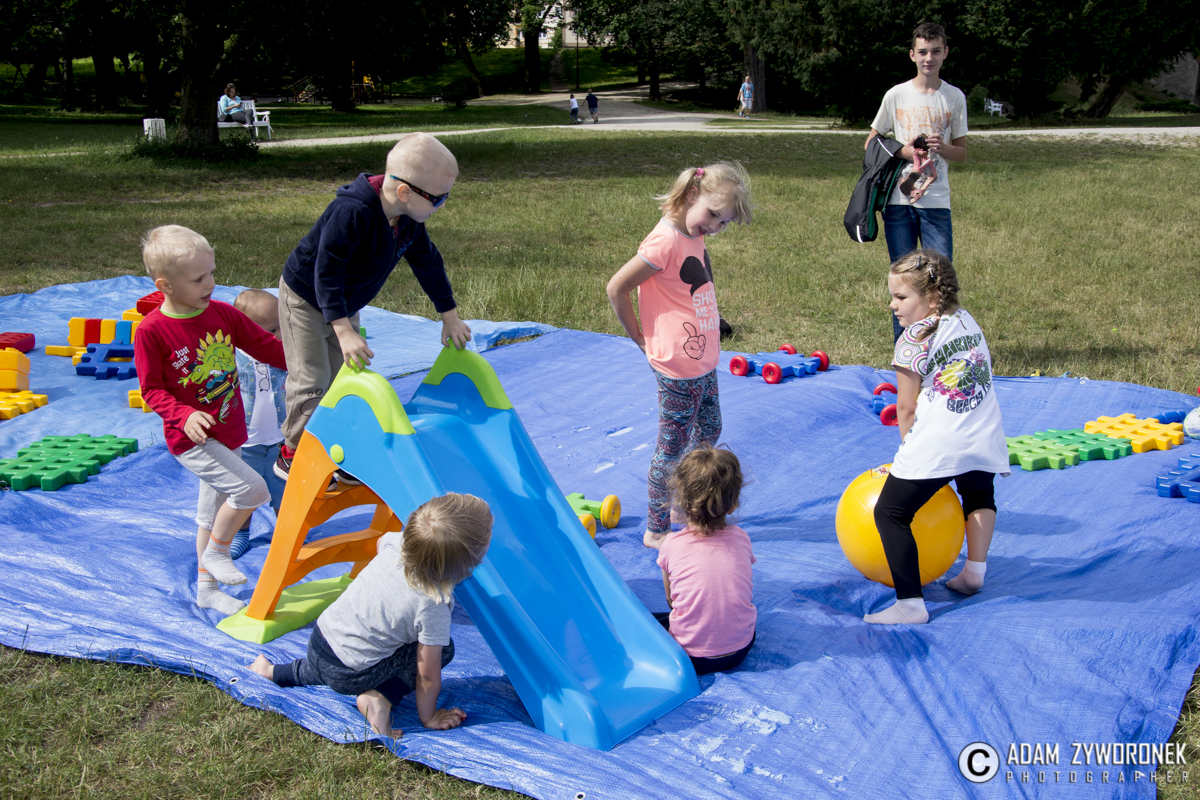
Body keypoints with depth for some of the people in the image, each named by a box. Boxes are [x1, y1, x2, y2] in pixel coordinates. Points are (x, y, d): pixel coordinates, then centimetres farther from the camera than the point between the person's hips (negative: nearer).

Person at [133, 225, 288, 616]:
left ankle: (206, 588, 35)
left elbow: (266, 346, 6)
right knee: (251, 488, -20)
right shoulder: (151, 330, -16)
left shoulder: (223, 313, -1)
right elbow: (152, 389, -12)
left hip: (229, 432, 6)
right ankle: (215, 552, 5)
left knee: (214, 513, 18)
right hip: (191, 438, -6)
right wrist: (184, 416, -28)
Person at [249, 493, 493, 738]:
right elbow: (427, 676, -18)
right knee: (442, 648, -2)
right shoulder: (433, 607, -28)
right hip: (350, 676, -7)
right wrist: (428, 717, -1)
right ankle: (380, 699, -6)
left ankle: (274, 671, 44)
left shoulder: (394, 542, -14)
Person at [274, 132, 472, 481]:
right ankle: (291, 454, 10)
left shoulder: (409, 219, -11)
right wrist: (344, 331, -43)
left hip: (345, 305, 8)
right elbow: (326, 270, -37)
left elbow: (428, 263, 3)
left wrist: (450, 316, 6)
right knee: (313, 382, -8)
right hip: (305, 298, -8)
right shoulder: (352, 213, -37)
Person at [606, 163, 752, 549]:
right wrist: (642, 338, -8)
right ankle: (656, 530, 18)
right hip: (678, 367, -9)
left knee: (709, 433, 22)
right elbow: (616, 288, -19)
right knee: (673, 448, 3)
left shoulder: (692, 236, 5)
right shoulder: (666, 241, -22)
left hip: (703, 361, 9)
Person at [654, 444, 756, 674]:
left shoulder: (672, 545, -12)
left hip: (692, 658, -2)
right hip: (740, 650, 3)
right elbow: (744, 594, 8)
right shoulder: (741, 539, -5)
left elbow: (671, 600, 1)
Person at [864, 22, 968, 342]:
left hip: (937, 201, 1)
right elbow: (871, 144, 9)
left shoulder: (954, 97, 6)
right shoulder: (896, 95, 3)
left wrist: (942, 148, -11)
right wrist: (903, 150, -9)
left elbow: (962, 152, 11)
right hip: (898, 199, 0)